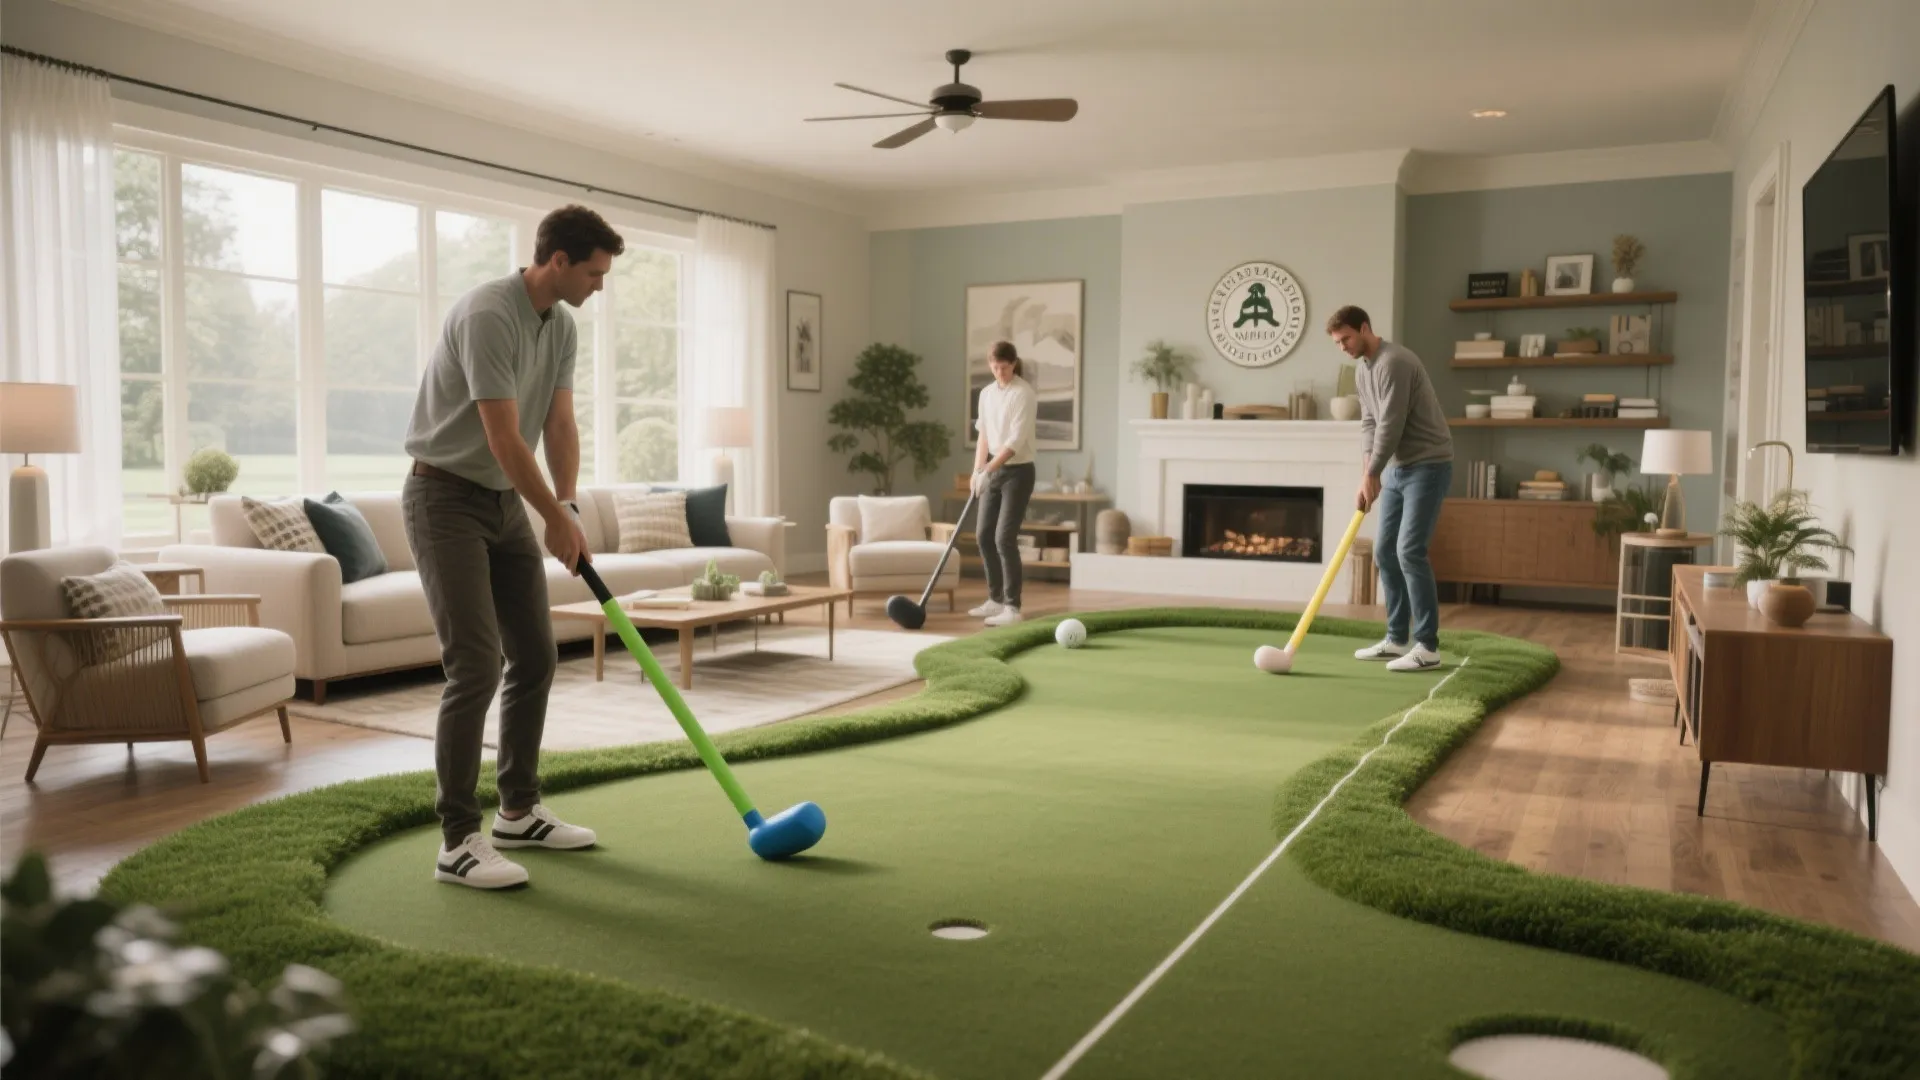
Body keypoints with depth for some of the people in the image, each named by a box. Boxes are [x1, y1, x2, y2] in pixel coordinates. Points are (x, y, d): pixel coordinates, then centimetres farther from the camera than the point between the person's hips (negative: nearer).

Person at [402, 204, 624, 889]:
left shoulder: (562, 326, 7)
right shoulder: (487, 315, -23)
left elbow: (560, 425, 6)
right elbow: (505, 440, -24)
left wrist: (565, 508, -8)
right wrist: (558, 518, -15)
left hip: (507, 502, 9)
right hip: (447, 499, -9)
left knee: (536, 657, 8)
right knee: (476, 664, -14)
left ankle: (519, 812, 20)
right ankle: (458, 840, -6)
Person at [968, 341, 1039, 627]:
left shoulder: (1024, 394, -15)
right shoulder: (986, 393, 9)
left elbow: (1016, 441, -22)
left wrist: (988, 470, -27)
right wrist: (977, 470, 2)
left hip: (1018, 472, -8)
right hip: (994, 471, 8)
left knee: (1004, 538, -13)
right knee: (984, 535, 10)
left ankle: (1012, 607, -8)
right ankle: (996, 599, 22)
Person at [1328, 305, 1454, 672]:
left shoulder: (1393, 362, -19)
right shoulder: (1363, 369, 12)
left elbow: (1391, 427, -21)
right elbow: (1369, 423, 12)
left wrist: (1371, 476, -15)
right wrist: (1367, 471, -1)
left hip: (1427, 465, -10)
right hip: (1397, 468, 10)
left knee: (1409, 551, -15)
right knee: (1385, 552, 9)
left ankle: (1427, 647, -10)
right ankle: (1397, 639, 17)